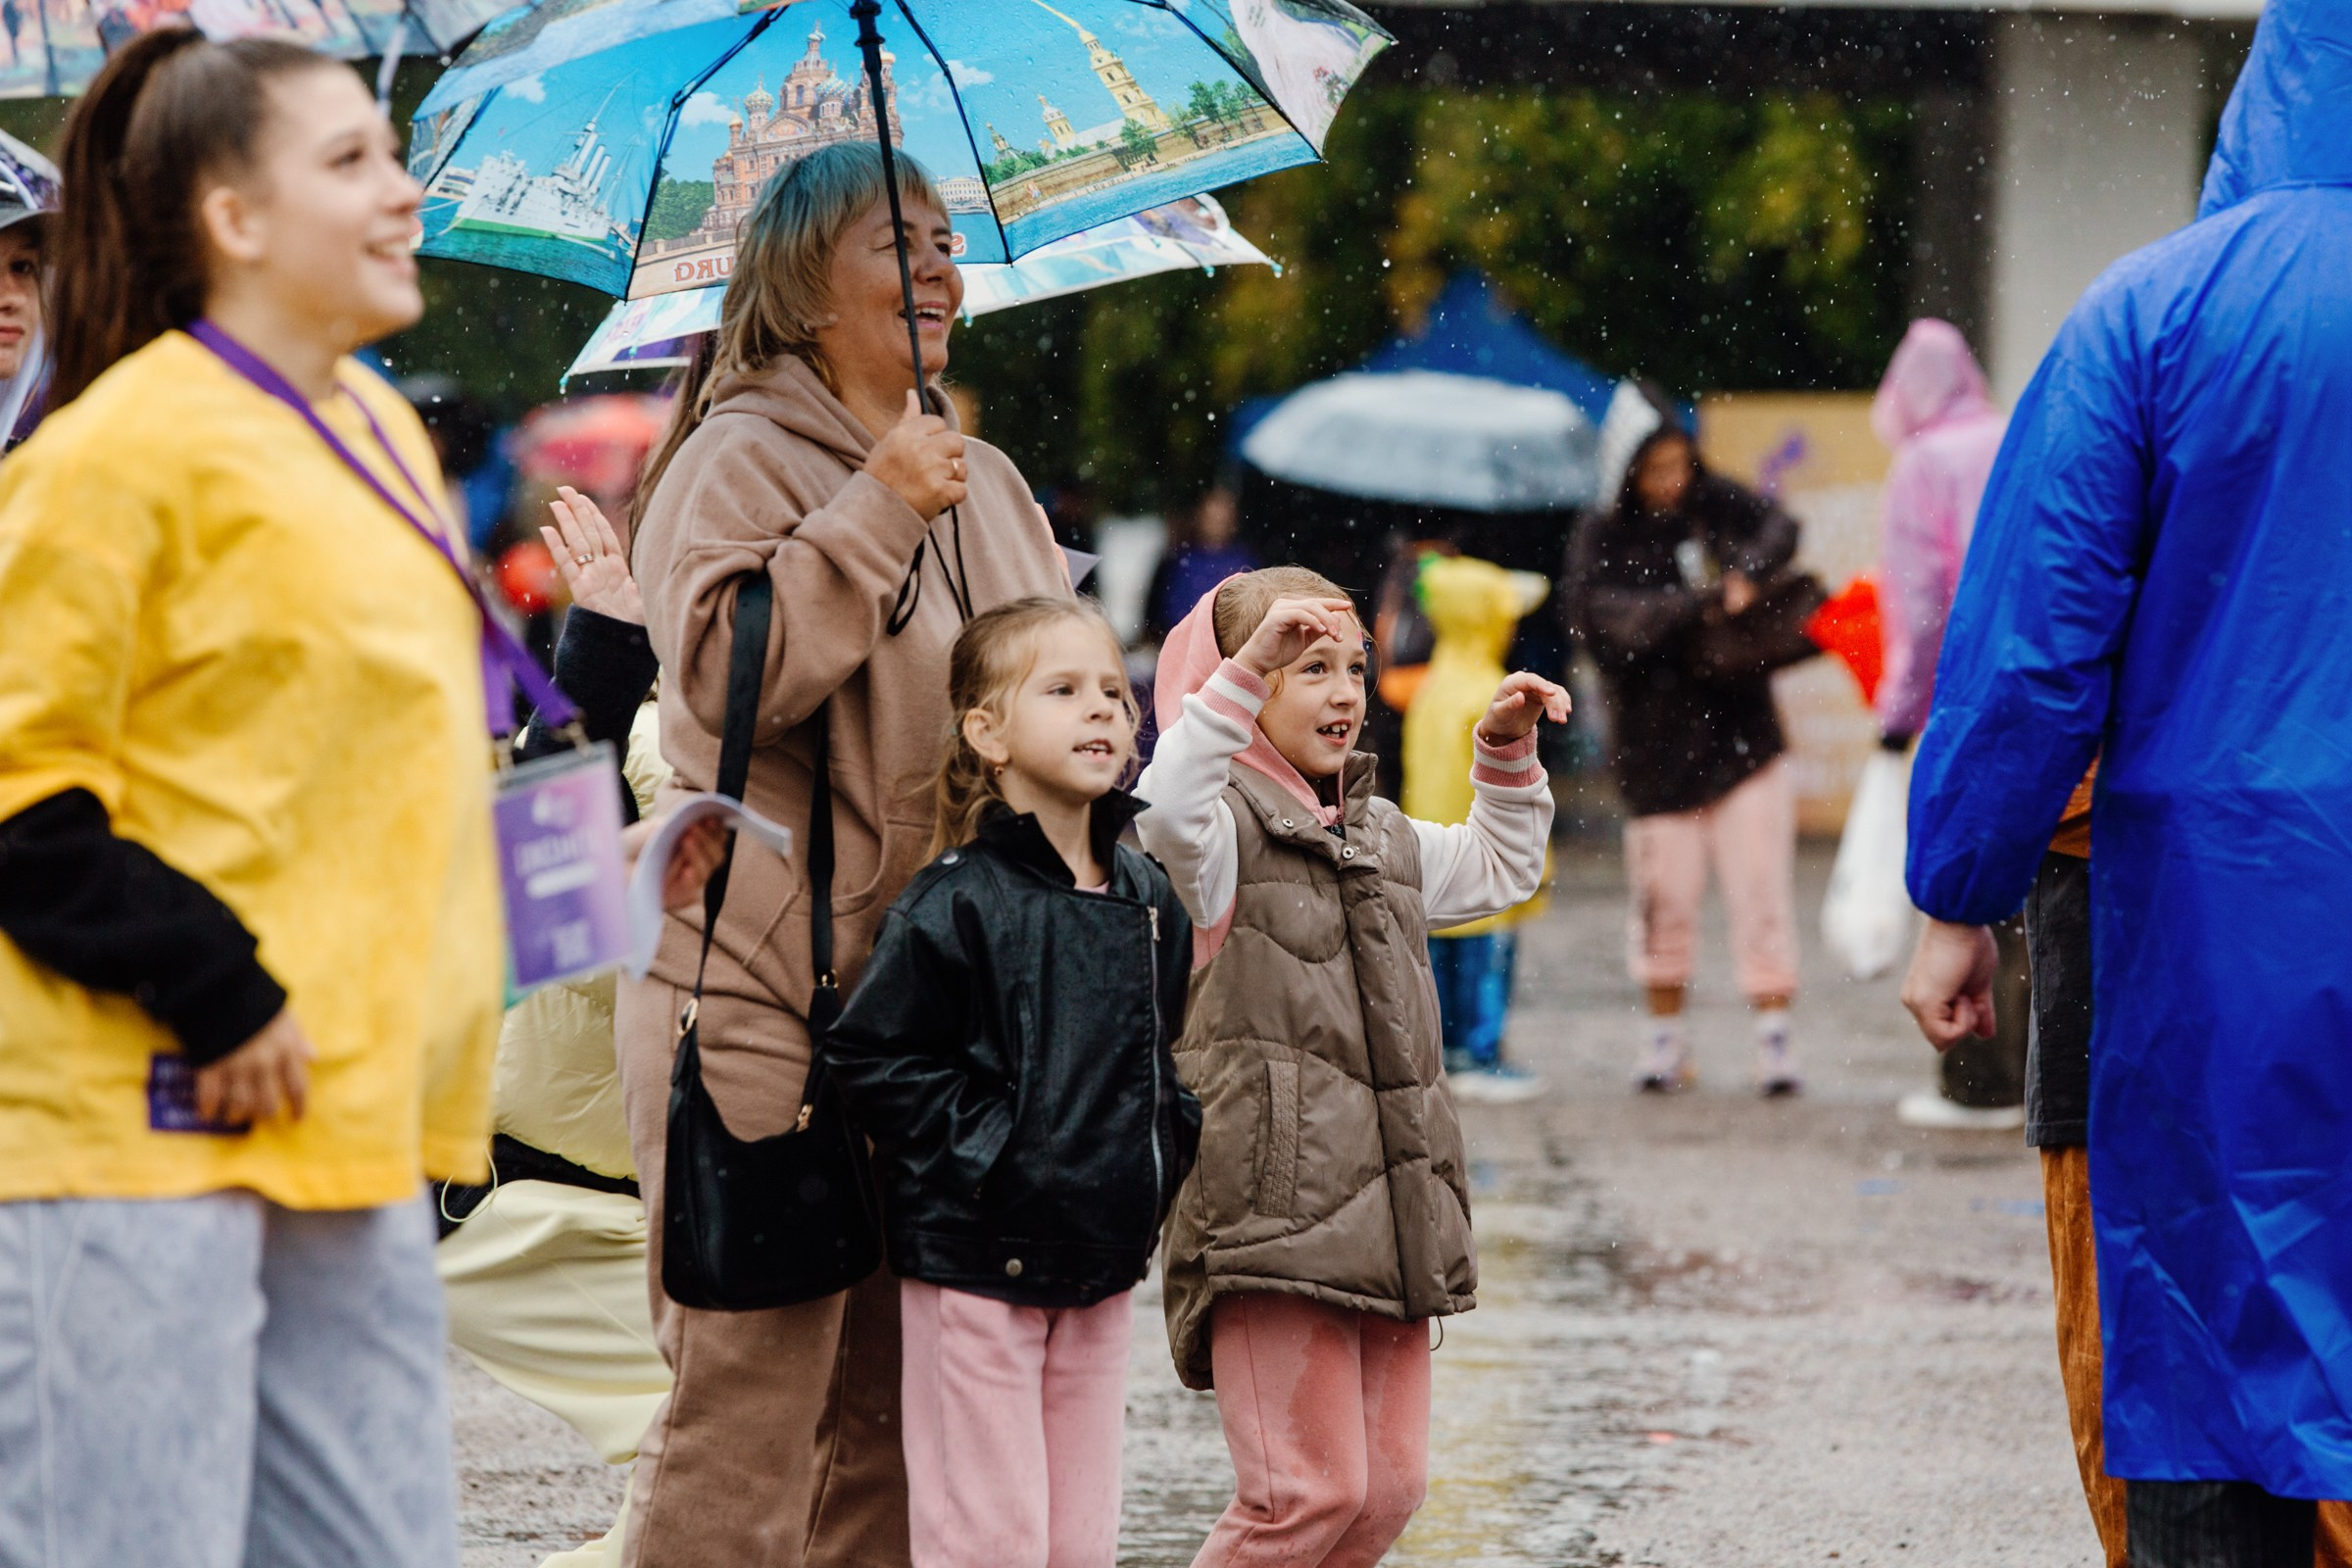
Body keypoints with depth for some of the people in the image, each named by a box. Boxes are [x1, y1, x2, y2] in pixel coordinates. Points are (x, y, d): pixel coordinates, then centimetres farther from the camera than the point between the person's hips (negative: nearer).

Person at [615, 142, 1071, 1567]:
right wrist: (876, 512, -18)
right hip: (763, 996, -7)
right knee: (749, 1396, -9)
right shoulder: (742, 461, -4)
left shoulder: (989, 483, 19)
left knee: (897, 1406, 9)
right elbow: (725, 672, -19)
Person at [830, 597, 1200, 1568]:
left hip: (1101, 1263, 6)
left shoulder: (1149, 899, 8)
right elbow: (871, 1054, -13)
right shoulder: (957, 905, -12)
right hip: (975, 1260, -6)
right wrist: (981, 1151, -15)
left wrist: (1164, 1145, 9)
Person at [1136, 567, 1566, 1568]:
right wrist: (1244, 667, -32)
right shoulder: (1226, 830, -4)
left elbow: (1499, 869, 38)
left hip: (1390, 1214, 8)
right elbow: (1166, 814, -27)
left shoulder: (1385, 840, 21)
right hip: (1272, 1213, -8)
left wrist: (1507, 753, 23)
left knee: (1388, 1485, 7)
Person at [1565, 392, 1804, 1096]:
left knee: (1761, 892, -4)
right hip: (1658, 748, -1)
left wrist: (1745, 575, -27)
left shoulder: (1714, 504, 6)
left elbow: (1778, 528, -9)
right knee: (1666, 901, 3)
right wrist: (1706, 601, -27)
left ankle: (1773, 1036, 0)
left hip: (1741, 735, 1)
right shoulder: (1599, 540, -3)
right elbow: (1623, 621, -18)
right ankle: (1666, 1038, 20)